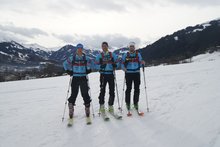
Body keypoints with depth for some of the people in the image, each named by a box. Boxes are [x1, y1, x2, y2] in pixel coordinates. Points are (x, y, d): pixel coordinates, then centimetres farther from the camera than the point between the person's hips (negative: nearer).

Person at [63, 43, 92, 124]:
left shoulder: (86, 58, 3)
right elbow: (65, 63, 16)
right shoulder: (72, 58, 4)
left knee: (85, 94, -1)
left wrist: (89, 69, 3)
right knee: (73, 95, -1)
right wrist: (68, 71, 5)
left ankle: (87, 113, 11)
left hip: (83, 78, 0)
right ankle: (71, 115, 9)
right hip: (75, 78, 0)